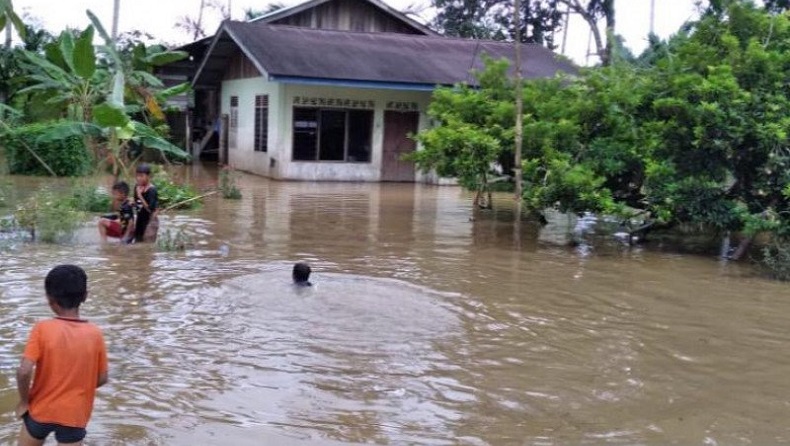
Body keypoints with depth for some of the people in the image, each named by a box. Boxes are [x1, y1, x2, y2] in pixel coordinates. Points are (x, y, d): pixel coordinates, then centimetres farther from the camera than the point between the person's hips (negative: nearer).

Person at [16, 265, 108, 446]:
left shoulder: (42, 329, -14)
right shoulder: (95, 334, -9)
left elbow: (24, 372, -20)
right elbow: (102, 378, -2)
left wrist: (24, 401, -3)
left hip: (41, 410, 0)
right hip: (75, 414, 0)